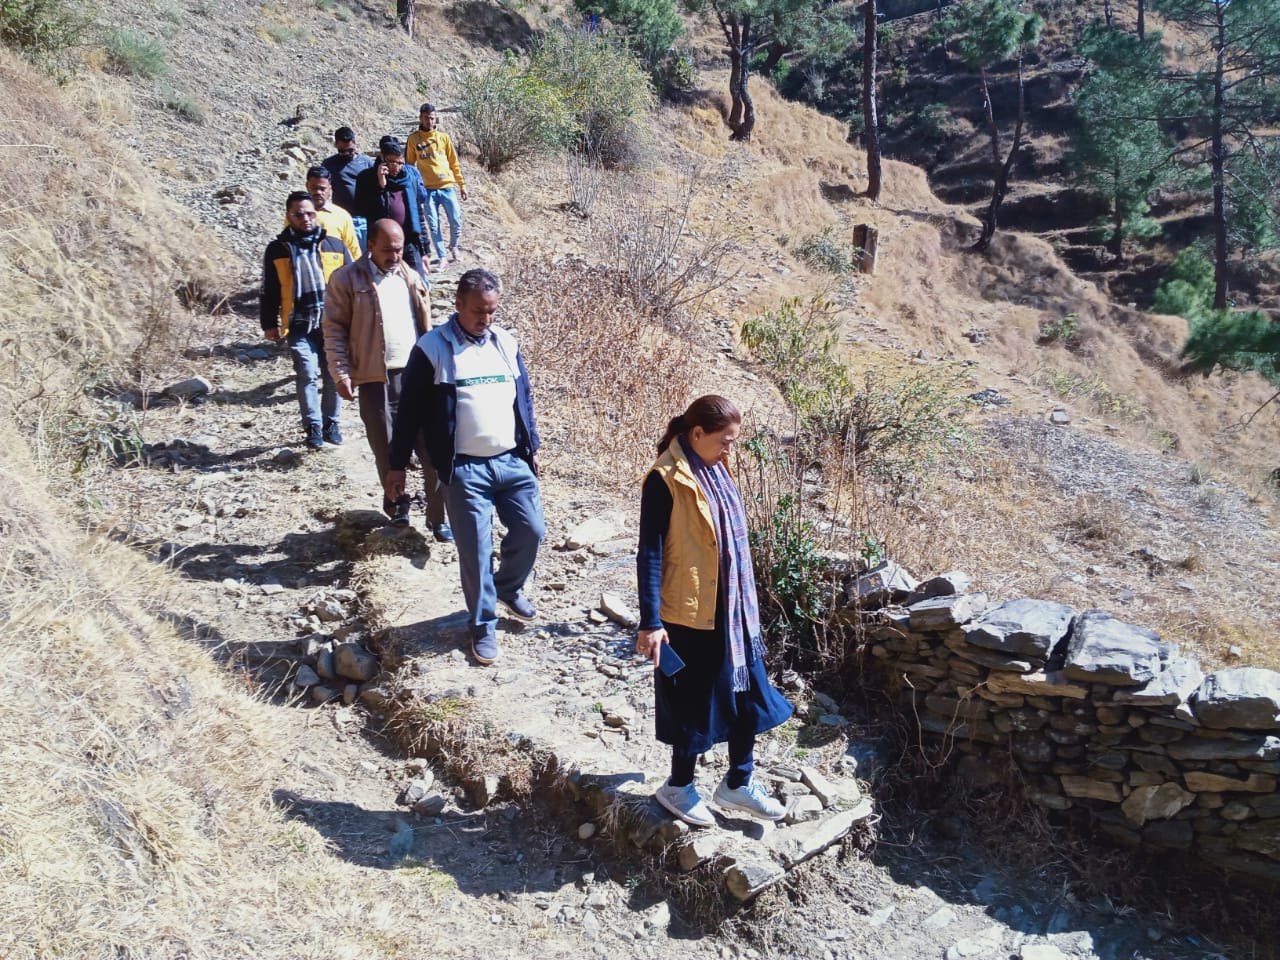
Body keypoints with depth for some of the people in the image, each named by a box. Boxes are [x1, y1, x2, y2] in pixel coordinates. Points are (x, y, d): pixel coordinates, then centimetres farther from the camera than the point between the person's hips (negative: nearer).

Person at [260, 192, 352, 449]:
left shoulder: (335, 245, 6)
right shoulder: (277, 250, 5)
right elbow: (269, 291, 9)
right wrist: (269, 324, 5)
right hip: (300, 326, -1)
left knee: (332, 376, 7)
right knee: (308, 375, -9)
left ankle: (331, 423, 22)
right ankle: (313, 427, 2)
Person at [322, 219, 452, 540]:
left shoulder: (412, 279, 11)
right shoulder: (347, 280, -2)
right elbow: (335, 331, -3)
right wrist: (341, 374, -11)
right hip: (376, 380, -3)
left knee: (432, 449, 0)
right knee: (387, 451, 9)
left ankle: (438, 517, 10)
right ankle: (397, 506, 31)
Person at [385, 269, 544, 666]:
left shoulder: (507, 343, 8)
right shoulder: (432, 348, -6)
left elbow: (524, 399, 17)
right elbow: (410, 409, -2)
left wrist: (532, 448, 18)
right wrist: (398, 464, -1)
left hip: (513, 461, 4)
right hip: (464, 469, -4)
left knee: (531, 531, 4)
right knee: (476, 550, 0)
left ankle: (508, 588, 33)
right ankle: (483, 626, 18)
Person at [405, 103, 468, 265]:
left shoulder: (444, 137, 6)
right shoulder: (413, 139, 2)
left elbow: (454, 163, 9)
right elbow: (409, 165, 7)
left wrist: (462, 185, 7)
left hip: (448, 187, 1)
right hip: (428, 190, -1)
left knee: (456, 222, 0)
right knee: (434, 226, 0)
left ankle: (453, 247, 27)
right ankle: (442, 257, 10)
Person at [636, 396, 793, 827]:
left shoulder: (716, 470, 6)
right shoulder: (666, 479, -18)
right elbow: (650, 553, -18)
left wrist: (745, 603, 18)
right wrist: (650, 622, -20)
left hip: (732, 608, 8)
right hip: (690, 613, -8)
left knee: (749, 692, 15)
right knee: (694, 702, 7)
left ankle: (738, 783, 33)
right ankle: (678, 787, 30)